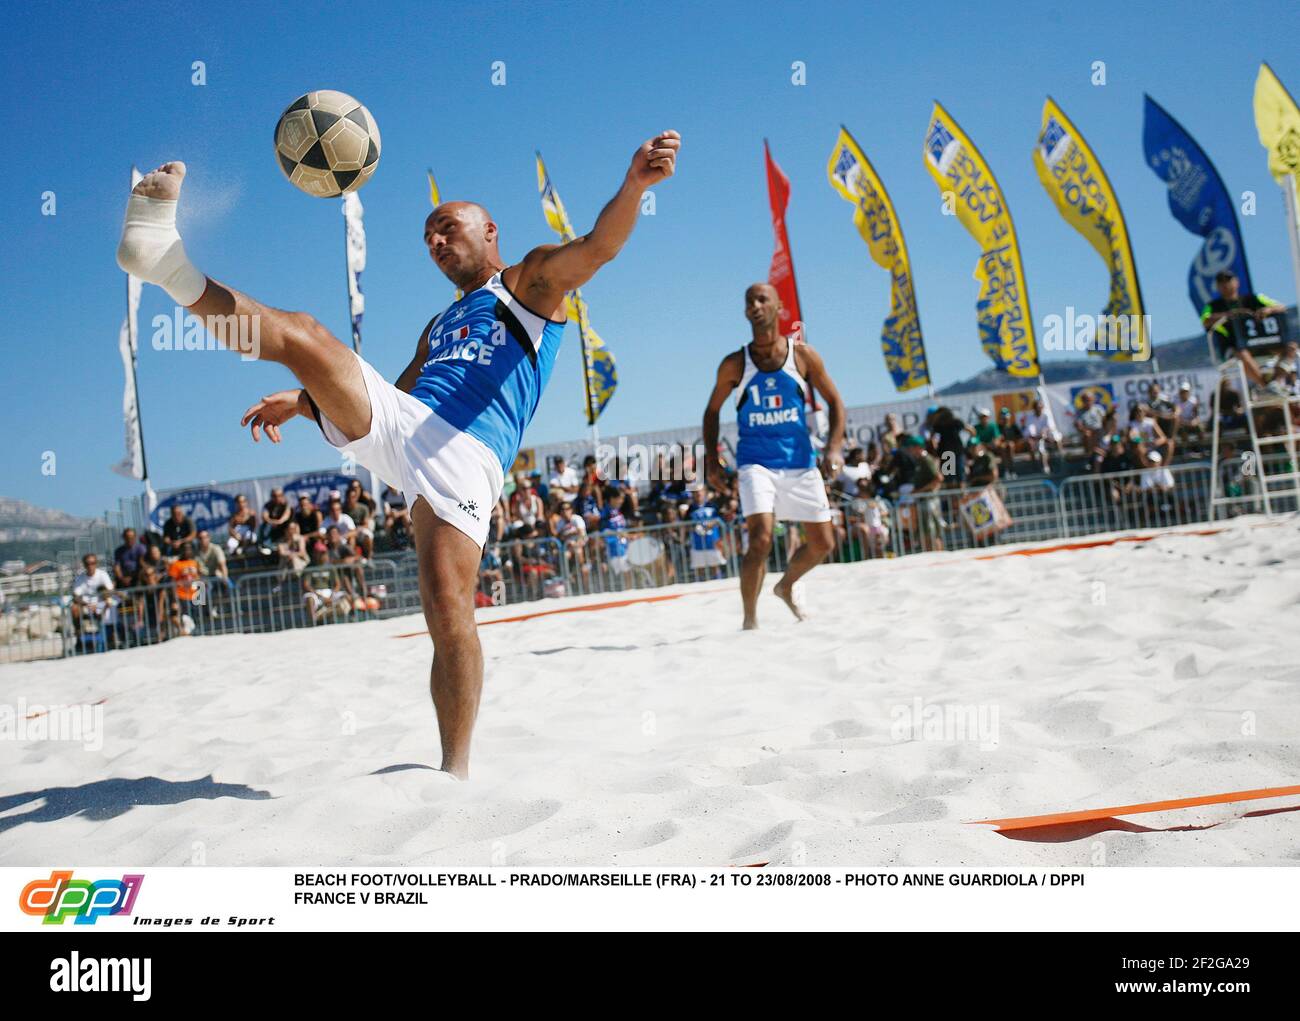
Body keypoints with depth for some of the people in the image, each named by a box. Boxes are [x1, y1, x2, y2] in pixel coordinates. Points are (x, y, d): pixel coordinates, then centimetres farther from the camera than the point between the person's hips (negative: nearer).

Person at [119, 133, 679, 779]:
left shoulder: (531, 281, 16)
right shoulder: (440, 325, 36)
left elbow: (597, 246, -3)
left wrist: (635, 182, -24)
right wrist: (301, 402, 26)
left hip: (465, 456, -6)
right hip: (395, 424, 6)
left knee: (450, 612, -17)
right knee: (302, 335, -12)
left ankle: (456, 770, -8)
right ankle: (169, 266, -19)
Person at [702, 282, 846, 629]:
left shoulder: (803, 356, -1)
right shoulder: (734, 365, -2)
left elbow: (835, 402, 6)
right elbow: (712, 411, 10)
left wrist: (834, 448, -8)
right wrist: (711, 461, 0)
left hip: (800, 462, 3)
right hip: (756, 463, -3)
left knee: (822, 542, 10)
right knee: (761, 539, -20)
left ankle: (786, 587, 38)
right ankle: (749, 620, -6)